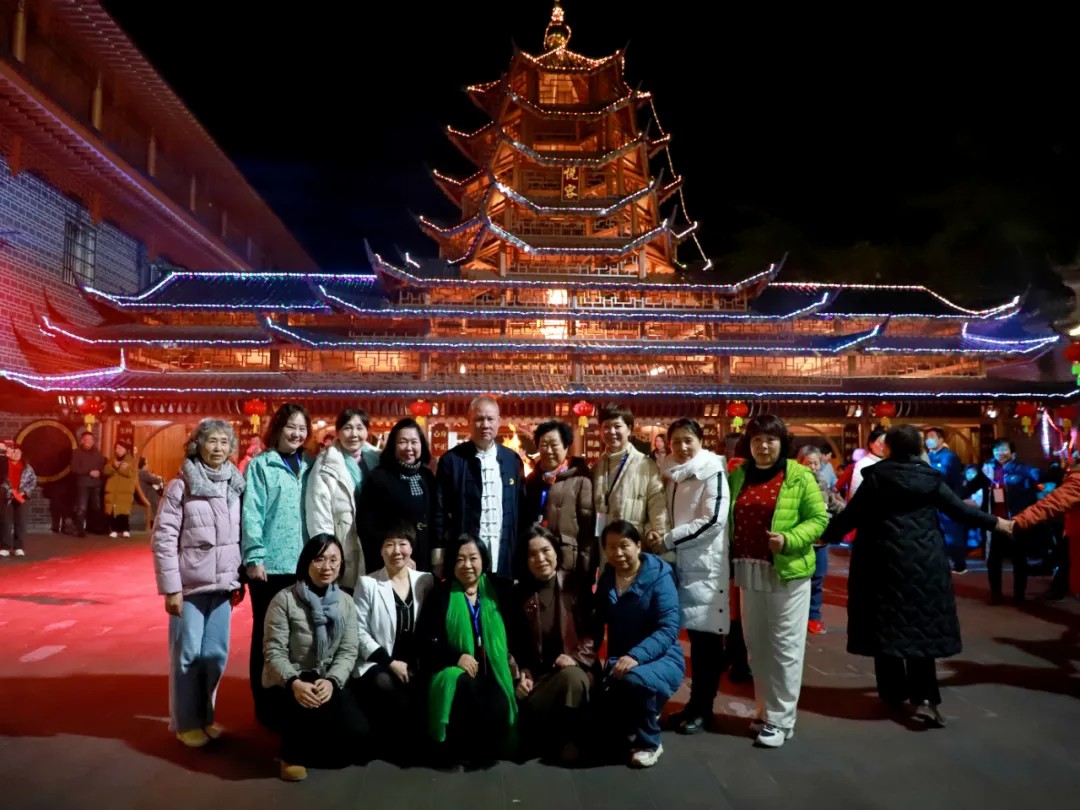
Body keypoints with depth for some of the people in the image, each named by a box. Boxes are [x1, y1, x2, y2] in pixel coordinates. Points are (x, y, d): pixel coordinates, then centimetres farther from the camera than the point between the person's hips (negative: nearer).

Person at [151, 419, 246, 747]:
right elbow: (162, 538, -9)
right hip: (190, 585, -4)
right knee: (188, 654, 7)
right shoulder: (181, 486, -8)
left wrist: (239, 580, 9)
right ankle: (186, 722, 24)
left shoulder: (236, 485, 5)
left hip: (223, 585, 4)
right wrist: (170, 588, -11)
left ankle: (206, 717, 29)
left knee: (216, 654, 10)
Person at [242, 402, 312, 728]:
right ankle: (265, 706, 20)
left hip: (302, 564, 5)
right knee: (266, 634, 8)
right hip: (270, 564, -4)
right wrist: (253, 558, -14)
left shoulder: (307, 466, 12)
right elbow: (251, 514, -9)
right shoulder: (260, 465, -3)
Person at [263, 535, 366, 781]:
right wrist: (295, 683, -31)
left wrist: (331, 681, -22)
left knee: (356, 733, -18)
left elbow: (348, 651, -2)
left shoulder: (346, 602, 4)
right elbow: (274, 651, -13)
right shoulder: (284, 599, -9)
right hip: (288, 682, -4)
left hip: (328, 680, 4)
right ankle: (293, 754, -4)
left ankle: (310, 748, 17)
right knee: (307, 704, -37)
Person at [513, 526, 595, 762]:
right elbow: (517, 640, 9)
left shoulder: (575, 586, -4)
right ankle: (550, 736, 3)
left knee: (572, 678, -38)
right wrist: (523, 672, -5)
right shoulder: (521, 593, 6)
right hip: (538, 672, 3)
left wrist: (577, 657, -19)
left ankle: (570, 737, -14)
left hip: (572, 670, -3)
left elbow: (593, 630, -4)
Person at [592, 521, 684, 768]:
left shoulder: (659, 576, -11)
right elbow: (598, 624, 8)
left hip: (661, 659, -4)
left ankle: (649, 742, -7)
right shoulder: (606, 579, 7)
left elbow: (669, 629, -20)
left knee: (634, 679, -37)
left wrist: (636, 655, -33)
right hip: (620, 661, 5)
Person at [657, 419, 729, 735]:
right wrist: (662, 539, 4)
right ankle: (696, 701, 22)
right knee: (695, 635, 12)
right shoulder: (671, 473, 12)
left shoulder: (712, 472, -8)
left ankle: (703, 707, 13)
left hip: (705, 564, -6)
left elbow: (713, 520, -18)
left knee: (707, 636, 2)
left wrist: (668, 540, -17)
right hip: (680, 563, 6)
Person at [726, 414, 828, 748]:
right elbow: (730, 521, 12)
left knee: (785, 646, 4)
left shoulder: (799, 476, -5)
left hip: (788, 572, -4)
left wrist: (788, 540, -20)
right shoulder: (737, 477, 8)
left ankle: (781, 719, 15)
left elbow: (819, 518, -5)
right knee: (757, 645, 13)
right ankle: (766, 710, 28)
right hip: (750, 571, 5)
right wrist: (732, 561, 3)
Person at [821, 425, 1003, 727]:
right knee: (921, 625, 6)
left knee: (886, 624, 10)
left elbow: (851, 514, -4)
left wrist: (825, 535, 9)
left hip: (882, 560, 0)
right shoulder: (931, 478, -1)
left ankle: (894, 692, 20)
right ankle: (924, 699, -3)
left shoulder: (875, 476, -4)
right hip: (922, 561, 1)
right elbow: (960, 510, 6)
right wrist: (996, 522, 22)